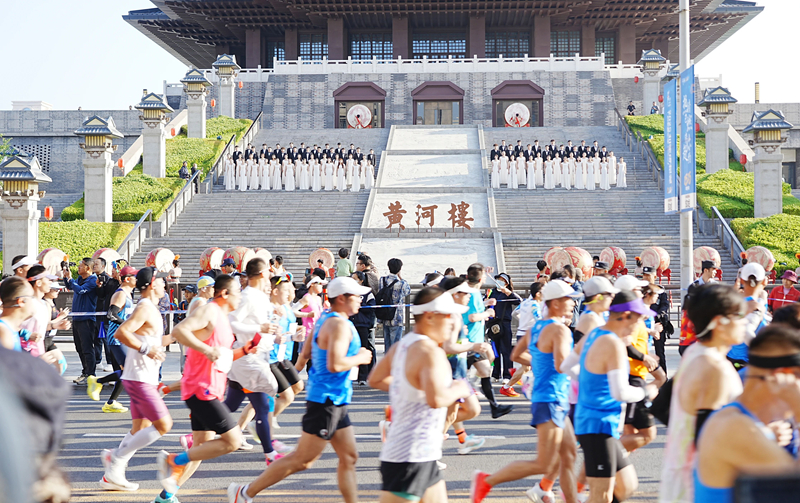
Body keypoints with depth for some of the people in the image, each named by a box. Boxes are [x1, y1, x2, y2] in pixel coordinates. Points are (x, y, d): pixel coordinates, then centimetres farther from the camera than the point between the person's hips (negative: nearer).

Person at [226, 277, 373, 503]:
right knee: (302, 459, -3)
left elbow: (306, 352, 19)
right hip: (326, 399, -10)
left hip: (335, 402, 10)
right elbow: (335, 364, -29)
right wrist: (359, 358, -12)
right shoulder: (339, 325, -18)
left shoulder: (325, 319, 12)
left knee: (349, 457, 10)